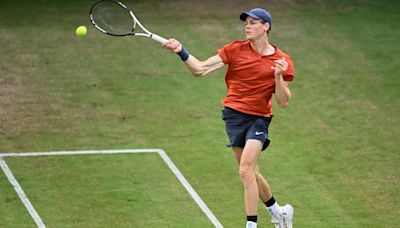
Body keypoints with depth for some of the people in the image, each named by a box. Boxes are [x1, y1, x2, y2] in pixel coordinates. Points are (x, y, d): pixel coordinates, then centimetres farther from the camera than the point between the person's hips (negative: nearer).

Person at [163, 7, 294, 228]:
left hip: (258, 117, -3)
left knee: (246, 172, -18)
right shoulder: (236, 50, -1)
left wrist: (278, 76, -21)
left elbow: (283, 102, -5)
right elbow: (200, 69, -6)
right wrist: (181, 51, -20)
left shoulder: (282, 61, -4)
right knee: (251, 174, 12)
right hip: (234, 114, 3)